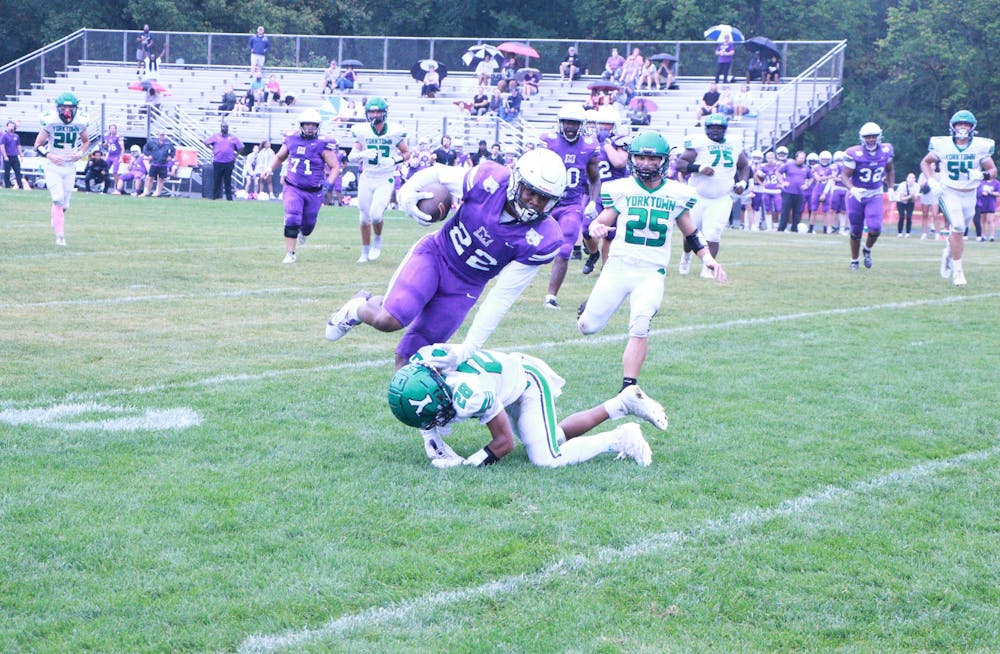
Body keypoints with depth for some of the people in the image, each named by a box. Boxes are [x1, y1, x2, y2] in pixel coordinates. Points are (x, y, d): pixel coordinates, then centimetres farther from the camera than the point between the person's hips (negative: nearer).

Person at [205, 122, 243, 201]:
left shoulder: (232, 137, 9)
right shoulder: (215, 136, 8)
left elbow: (240, 147, 15)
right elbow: (206, 142, 14)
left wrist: (235, 156, 9)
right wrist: (213, 149, 6)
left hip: (229, 163, 0)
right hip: (217, 162, 0)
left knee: (228, 181, 1)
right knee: (216, 181, 1)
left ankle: (229, 198, 3)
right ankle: (215, 197, 6)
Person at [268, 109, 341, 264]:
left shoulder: (322, 145, -8)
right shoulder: (292, 139, 1)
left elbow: (335, 166, -5)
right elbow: (279, 157, 19)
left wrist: (329, 182, -20)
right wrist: (270, 169, 2)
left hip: (314, 192, 0)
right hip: (293, 188, 0)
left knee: (308, 223, 15)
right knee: (292, 220, -16)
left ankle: (303, 233, 53)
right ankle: (290, 253, -6)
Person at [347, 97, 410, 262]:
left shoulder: (395, 132, -7)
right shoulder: (362, 131, -3)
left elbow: (406, 153, 6)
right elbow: (351, 156, -2)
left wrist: (394, 160, -15)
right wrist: (363, 154, -24)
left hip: (385, 180, -2)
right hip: (367, 179, 2)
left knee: (375, 215, -19)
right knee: (364, 218, 7)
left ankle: (378, 240, 12)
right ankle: (365, 253, 24)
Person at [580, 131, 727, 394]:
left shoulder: (677, 194, 5)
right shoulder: (621, 189, 1)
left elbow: (690, 232, 16)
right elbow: (603, 221, 5)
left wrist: (707, 257, 2)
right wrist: (595, 227, -19)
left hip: (652, 273, 0)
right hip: (617, 268, 0)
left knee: (640, 329, -20)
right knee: (589, 327, 2)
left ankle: (628, 388, -13)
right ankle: (592, 305, 40)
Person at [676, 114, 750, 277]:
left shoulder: (734, 144, 7)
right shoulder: (699, 143, -8)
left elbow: (744, 166, 22)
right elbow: (680, 164, -13)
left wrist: (743, 182, 3)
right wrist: (699, 168, -27)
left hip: (721, 199, 2)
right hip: (697, 196, -2)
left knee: (713, 235, -10)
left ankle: (708, 267, 0)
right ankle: (686, 255, 38)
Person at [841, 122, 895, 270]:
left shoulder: (885, 151, -5)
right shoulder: (855, 154, -18)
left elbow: (889, 171, 13)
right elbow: (845, 175, -18)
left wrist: (891, 188, 6)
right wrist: (852, 189, -35)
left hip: (875, 196, 2)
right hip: (856, 195, -2)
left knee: (875, 227, -16)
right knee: (856, 231, 7)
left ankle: (867, 250, 14)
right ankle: (854, 260, 26)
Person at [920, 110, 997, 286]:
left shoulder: (980, 146, -6)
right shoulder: (943, 145, -8)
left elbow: (993, 171, -1)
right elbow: (925, 162, 7)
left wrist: (982, 175, -23)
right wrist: (930, 180, -8)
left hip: (969, 195, 3)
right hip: (949, 192, -3)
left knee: (959, 231, 13)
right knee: (958, 228, -18)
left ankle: (949, 252, 47)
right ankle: (957, 271, -11)